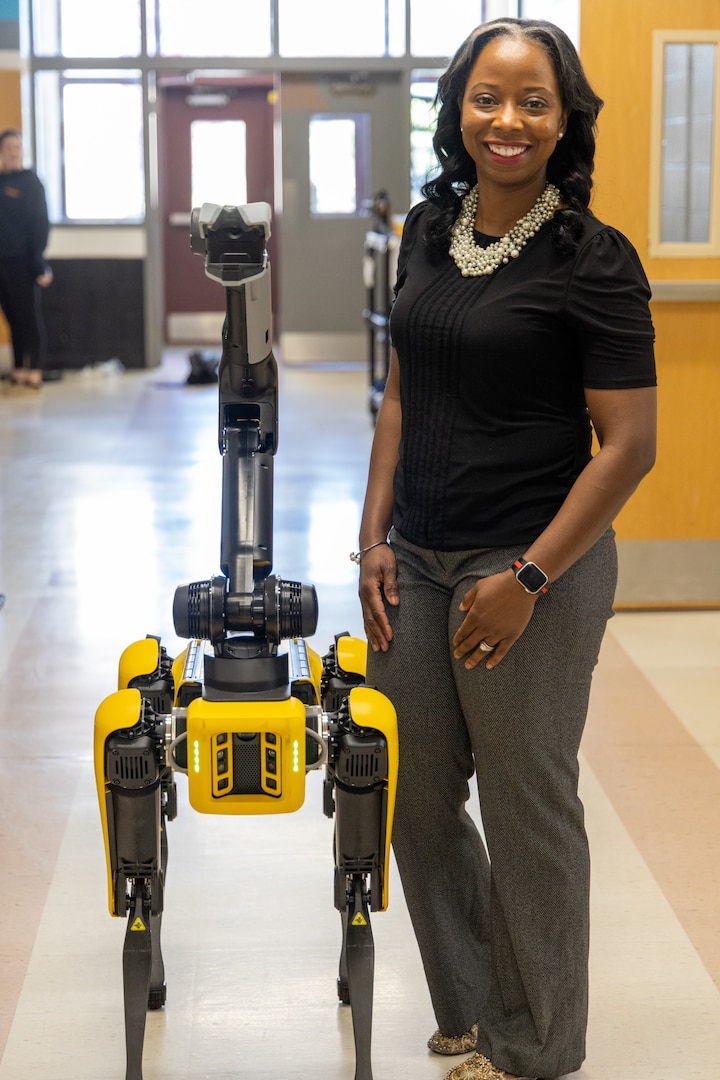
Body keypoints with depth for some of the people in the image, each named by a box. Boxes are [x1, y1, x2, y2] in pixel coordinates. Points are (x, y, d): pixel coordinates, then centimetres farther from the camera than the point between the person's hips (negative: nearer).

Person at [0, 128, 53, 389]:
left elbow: (39, 226, -7)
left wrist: (39, 264, -13)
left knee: (29, 317, -1)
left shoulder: (30, 183, -3)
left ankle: (34, 371, 2)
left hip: (22, 263, -5)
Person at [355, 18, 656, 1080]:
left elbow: (629, 443, -14)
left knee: (525, 808, 6)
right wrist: (376, 536, 7)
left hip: (532, 566, -6)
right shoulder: (430, 229, 7)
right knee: (413, 799, 13)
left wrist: (528, 579, -16)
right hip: (416, 560, 7)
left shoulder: (592, 260, -12)